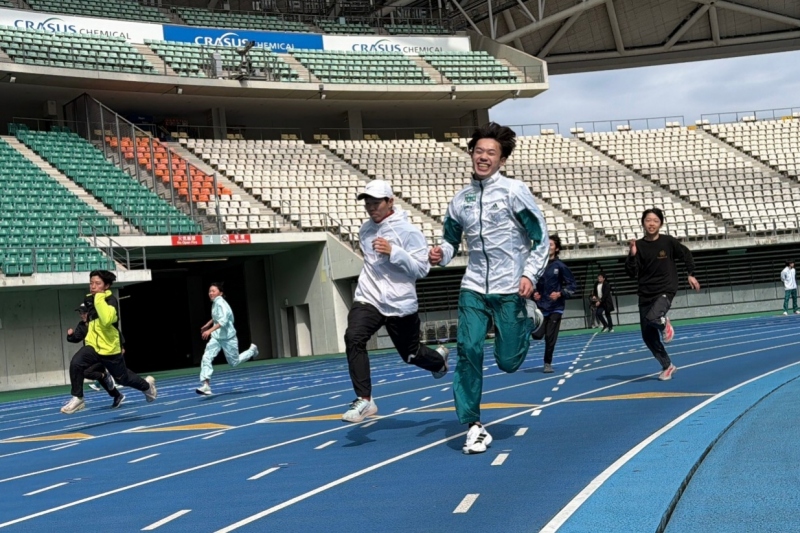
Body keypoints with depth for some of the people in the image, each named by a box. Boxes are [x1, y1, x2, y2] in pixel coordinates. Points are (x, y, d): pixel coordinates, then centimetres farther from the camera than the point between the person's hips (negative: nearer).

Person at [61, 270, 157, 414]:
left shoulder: (111, 300, -18)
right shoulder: (88, 300, 2)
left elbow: (107, 320, -40)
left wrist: (99, 298, -34)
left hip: (110, 348, -5)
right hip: (93, 345, 5)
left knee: (122, 378, 15)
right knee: (75, 363, -25)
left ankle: (147, 385, 45)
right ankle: (77, 399, -12)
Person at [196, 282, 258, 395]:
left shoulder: (221, 303, -21)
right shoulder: (215, 303, 7)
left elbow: (223, 321, -34)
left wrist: (210, 330, -42)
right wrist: (208, 324, 26)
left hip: (228, 338, -7)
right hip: (216, 337, 7)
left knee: (234, 362, 11)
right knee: (206, 358, -13)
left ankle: (252, 350, 36)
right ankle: (206, 386, -17)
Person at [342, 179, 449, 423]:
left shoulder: (408, 231, -13)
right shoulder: (365, 230, 7)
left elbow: (422, 269, -17)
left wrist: (393, 252, -26)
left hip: (400, 305, -4)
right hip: (367, 299, 4)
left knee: (411, 354, 13)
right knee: (353, 339, -23)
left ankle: (439, 358, 50)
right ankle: (364, 400, -18)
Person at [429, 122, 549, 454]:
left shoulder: (513, 191, -6)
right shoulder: (460, 199, 6)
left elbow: (541, 237, -4)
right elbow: (451, 239, 18)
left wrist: (530, 274, -14)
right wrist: (441, 253, -4)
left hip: (509, 290, -3)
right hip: (473, 288, 3)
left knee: (507, 361, 1)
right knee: (468, 350, -13)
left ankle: (528, 324, 36)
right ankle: (474, 426, -4)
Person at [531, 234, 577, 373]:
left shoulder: (560, 266, -6)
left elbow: (573, 285, -2)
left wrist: (560, 293, -15)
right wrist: (534, 293, -2)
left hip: (555, 308, -2)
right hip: (540, 306, 3)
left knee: (550, 337, -1)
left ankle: (548, 363, 15)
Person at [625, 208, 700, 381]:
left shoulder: (668, 242, -6)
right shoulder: (638, 246, -4)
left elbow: (686, 254, 13)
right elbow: (632, 274, -9)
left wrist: (691, 274, 11)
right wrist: (632, 256, -21)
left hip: (666, 290, -3)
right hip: (645, 294, 3)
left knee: (652, 317, -32)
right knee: (648, 336, 4)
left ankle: (664, 324, 7)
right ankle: (667, 366, 25)